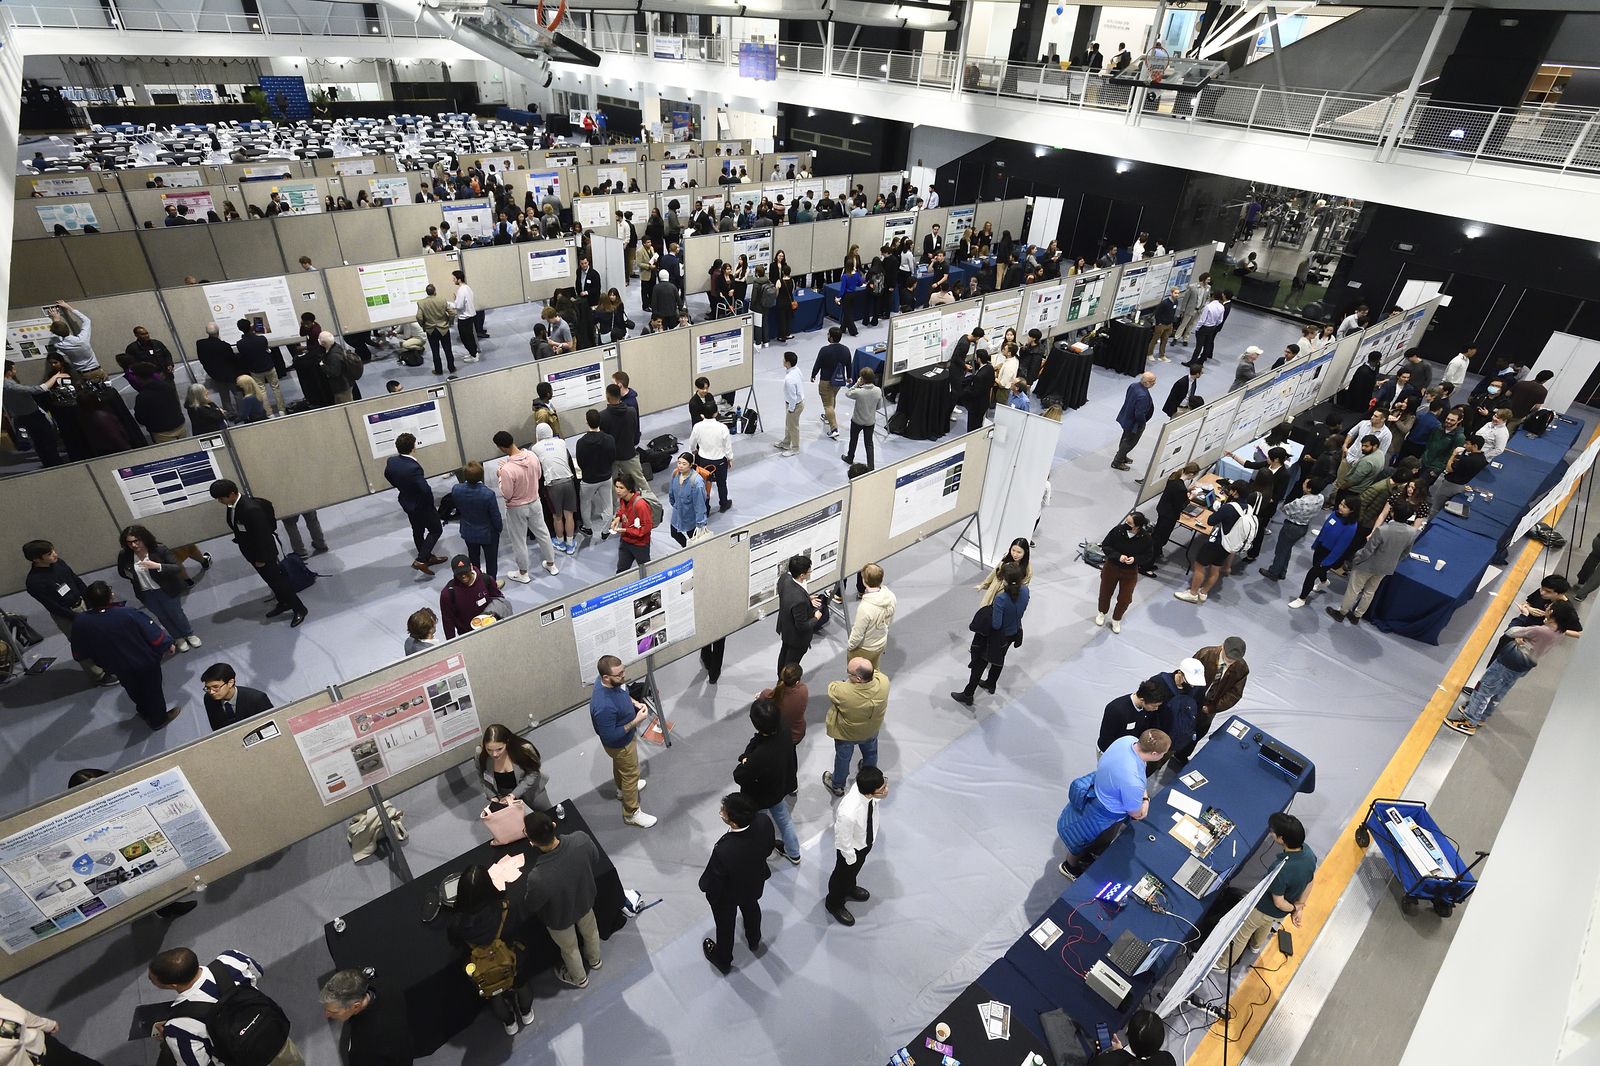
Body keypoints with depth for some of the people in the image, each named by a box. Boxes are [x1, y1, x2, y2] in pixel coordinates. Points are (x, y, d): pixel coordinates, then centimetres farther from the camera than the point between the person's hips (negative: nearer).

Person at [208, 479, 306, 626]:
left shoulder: (251, 509, -33)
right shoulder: (232, 505, -5)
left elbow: (262, 535, -26)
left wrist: (261, 559, -18)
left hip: (264, 551, -8)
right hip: (251, 552, 8)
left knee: (277, 580, 3)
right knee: (270, 579, 22)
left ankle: (299, 609, 16)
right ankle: (284, 603, 39)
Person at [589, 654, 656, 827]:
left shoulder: (612, 681, -19)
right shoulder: (604, 706, -45)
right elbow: (610, 737, -32)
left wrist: (635, 703, -10)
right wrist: (636, 721, -31)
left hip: (623, 738, 8)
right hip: (621, 744, -8)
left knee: (619, 765, 34)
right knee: (631, 775, 16)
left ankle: (622, 789, 62)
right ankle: (631, 813, 39)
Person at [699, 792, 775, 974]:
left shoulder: (724, 851, -47)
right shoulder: (764, 822, -34)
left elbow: (711, 884, -27)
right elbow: (768, 849, -10)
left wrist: (703, 885, -5)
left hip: (727, 895, -4)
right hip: (754, 883, 4)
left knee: (725, 925, 28)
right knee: (751, 909, 37)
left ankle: (723, 960, 58)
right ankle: (754, 941, 67)